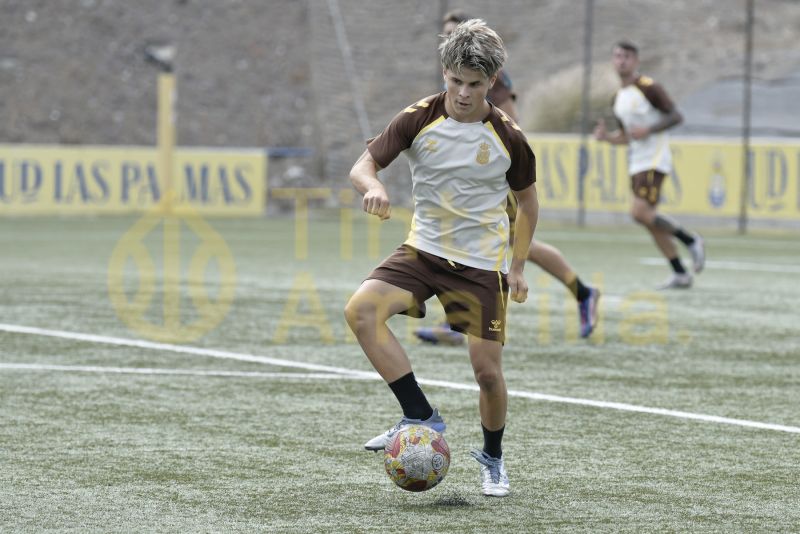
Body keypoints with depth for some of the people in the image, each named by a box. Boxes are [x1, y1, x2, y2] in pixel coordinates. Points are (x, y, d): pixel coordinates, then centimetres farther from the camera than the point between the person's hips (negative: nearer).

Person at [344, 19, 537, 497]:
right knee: (361, 310, -24)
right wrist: (373, 187, -30)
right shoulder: (419, 119, -8)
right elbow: (364, 165, -5)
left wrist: (518, 268, 7)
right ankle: (422, 417, -16)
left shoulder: (508, 137, -8)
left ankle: (493, 458, 26)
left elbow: (527, 200, 7)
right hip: (424, 249, 1)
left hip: (482, 263, -1)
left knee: (488, 371, -4)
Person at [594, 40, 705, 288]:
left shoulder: (648, 88, -10)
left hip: (655, 160, -9)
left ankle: (691, 240, -3)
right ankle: (680, 274, 13)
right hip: (636, 163, 9)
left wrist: (648, 130, -22)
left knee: (640, 212, -20)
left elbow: (675, 116, -12)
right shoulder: (618, 98, 15)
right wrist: (606, 137, 3)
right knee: (650, 221, 6)